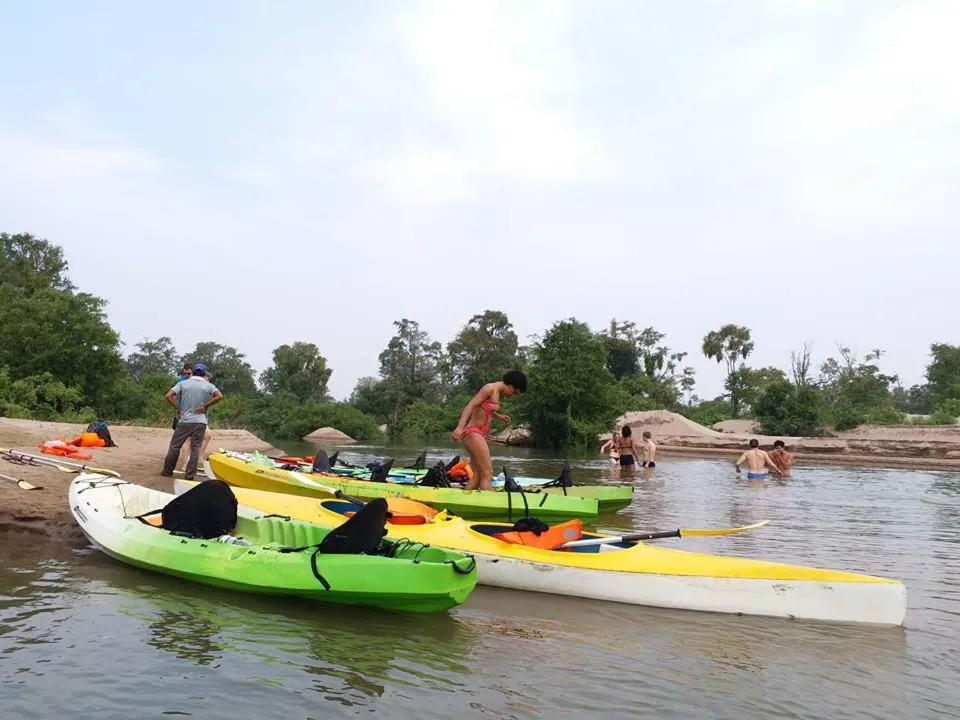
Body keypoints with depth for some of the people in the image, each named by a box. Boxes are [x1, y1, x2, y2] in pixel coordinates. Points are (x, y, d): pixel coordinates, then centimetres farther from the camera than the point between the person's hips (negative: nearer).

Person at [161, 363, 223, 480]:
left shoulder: (183, 383, 3)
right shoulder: (208, 386, 2)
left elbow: (168, 396, -7)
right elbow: (219, 396, -15)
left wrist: (177, 408, 4)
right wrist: (205, 406, -6)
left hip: (184, 421, 0)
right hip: (200, 422, 0)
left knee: (174, 446, 12)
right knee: (195, 448, 4)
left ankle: (167, 471, 18)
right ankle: (190, 474, 3)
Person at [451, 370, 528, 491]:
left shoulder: (497, 393, 17)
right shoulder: (490, 388, -10)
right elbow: (470, 406, -20)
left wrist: (498, 416, 37)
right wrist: (460, 427, -31)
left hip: (478, 435, 10)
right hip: (473, 433, -10)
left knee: (477, 476, 6)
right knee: (487, 475, -15)